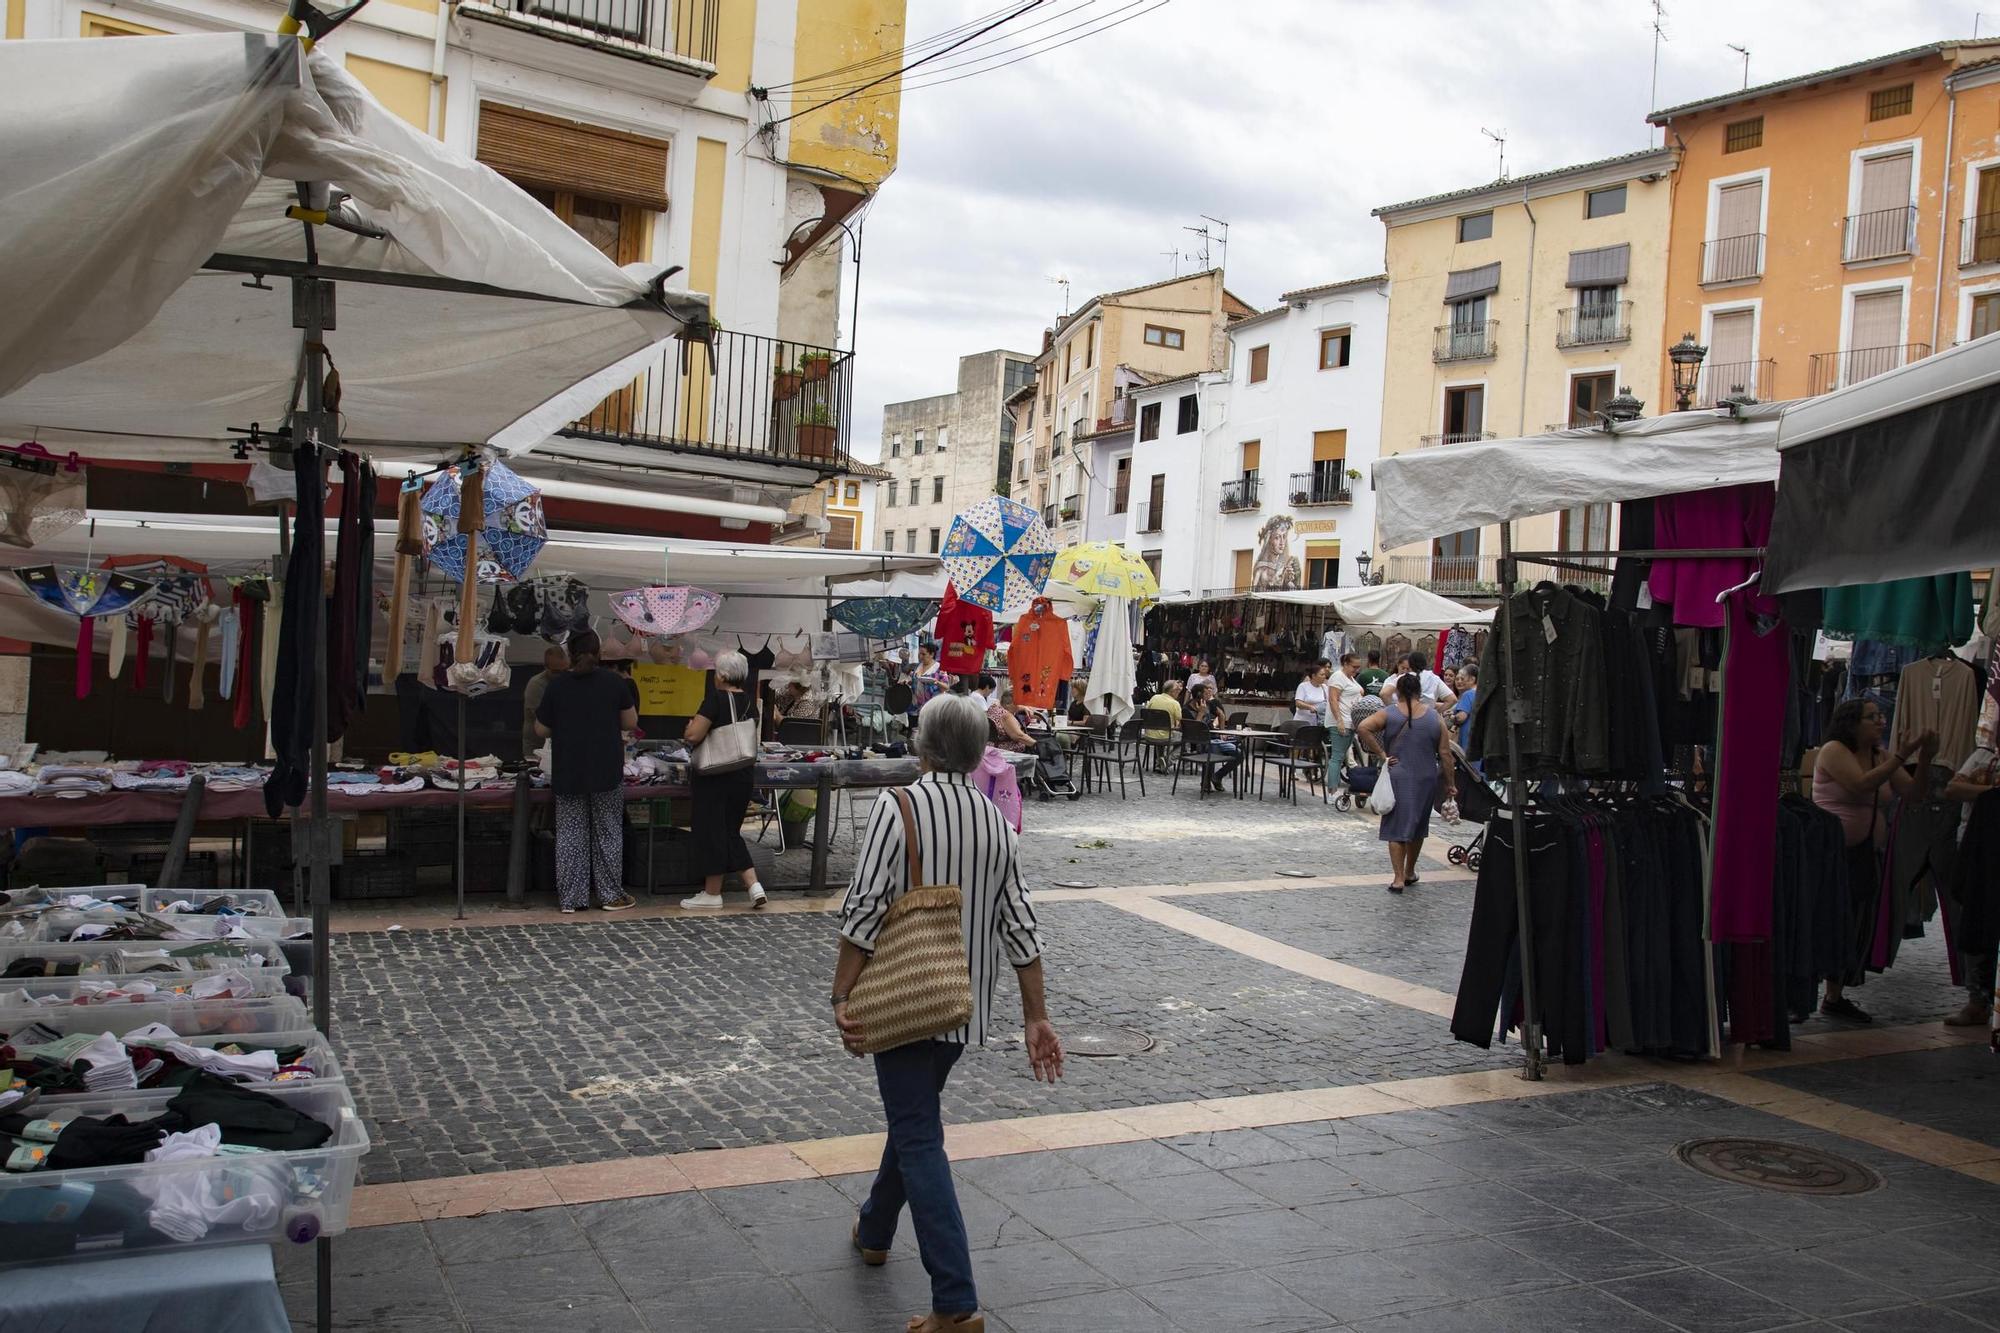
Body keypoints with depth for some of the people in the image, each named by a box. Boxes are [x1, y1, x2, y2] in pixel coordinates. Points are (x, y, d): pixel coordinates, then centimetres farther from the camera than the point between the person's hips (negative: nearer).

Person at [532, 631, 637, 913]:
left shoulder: (557, 686, -3)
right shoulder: (613, 682, -5)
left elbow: (541, 730, 4)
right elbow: (631, 722, 3)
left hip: (568, 772, 1)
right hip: (607, 771, -1)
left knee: (570, 833, 7)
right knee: (608, 832, 8)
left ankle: (571, 897, 8)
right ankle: (611, 895, 11)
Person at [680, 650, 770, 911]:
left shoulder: (716, 698, -14)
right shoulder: (750, 703, 7)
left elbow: (693, 736, -20)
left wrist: (689, 728, 1)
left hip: (715, 776, -7)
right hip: (743, 775, 7)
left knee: (710, 831, 4)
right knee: (731, 832, 16)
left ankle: (712, 893, 12)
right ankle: (754, 885, 7)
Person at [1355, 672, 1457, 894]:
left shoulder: (1390, 714, -4)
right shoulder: (1434, 717, 0)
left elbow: (1364, 727, -19)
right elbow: (1445, 755, 0)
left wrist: (1381, 754, -12)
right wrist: (1450, 784, 7)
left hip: (1397, 778, -2)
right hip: (1425, 780, 2)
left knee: (1396, 828, 3)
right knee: (1417, 826, 18)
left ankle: (1398, 878, -5)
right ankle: (1409, 873, 30)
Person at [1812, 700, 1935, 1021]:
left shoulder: (1881, 755, 12)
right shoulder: (1834, 750, -8)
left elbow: (1912, 792, 4)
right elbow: (1861, 785, -23)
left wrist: (1925, 760, -10)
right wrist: (1902, 755, -21)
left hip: (1867, 854, 7)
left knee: (1860, 926, 7)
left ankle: (1836, 997, 14)